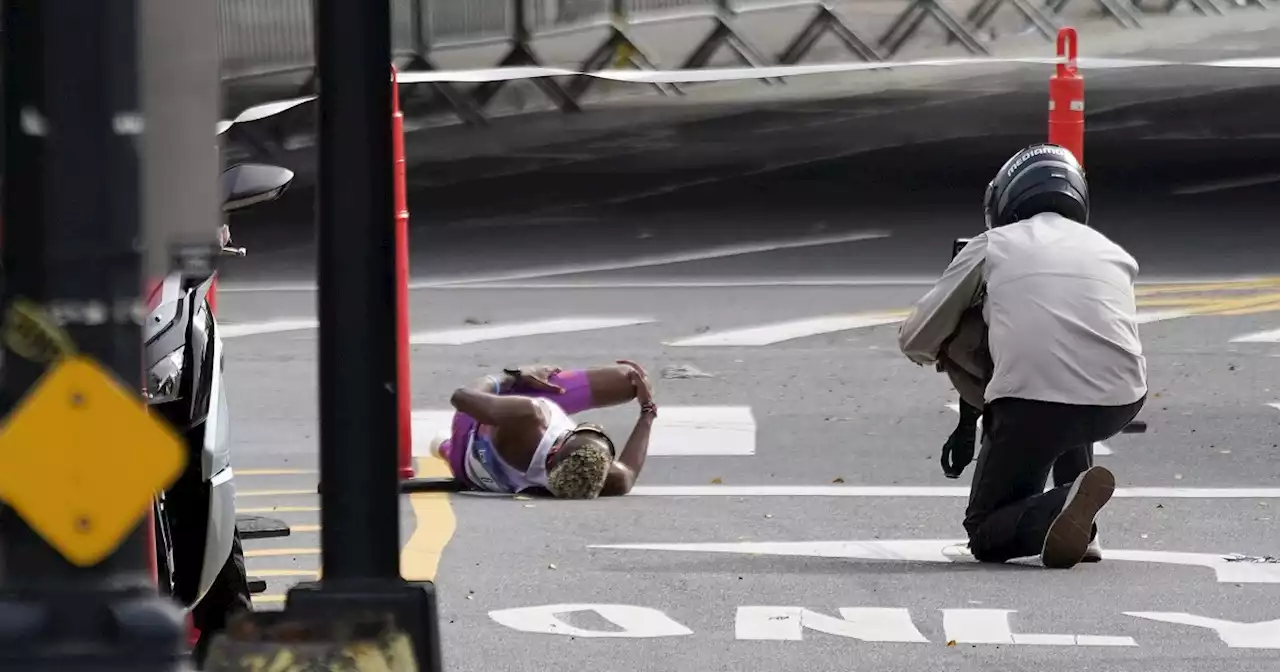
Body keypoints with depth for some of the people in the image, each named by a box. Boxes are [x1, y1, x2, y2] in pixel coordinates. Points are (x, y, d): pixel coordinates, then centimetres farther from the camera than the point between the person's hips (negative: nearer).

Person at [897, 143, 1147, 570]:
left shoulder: (991, 247, 17)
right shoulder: (1111, 252, 25)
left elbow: (915, 342, 22)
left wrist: (945, 354, 47)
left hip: (1033, 398, -4)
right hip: (1120, 404, 4)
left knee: (986, 534, 12)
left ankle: (1063, 506, -19)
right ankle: (1079, 525, 20)